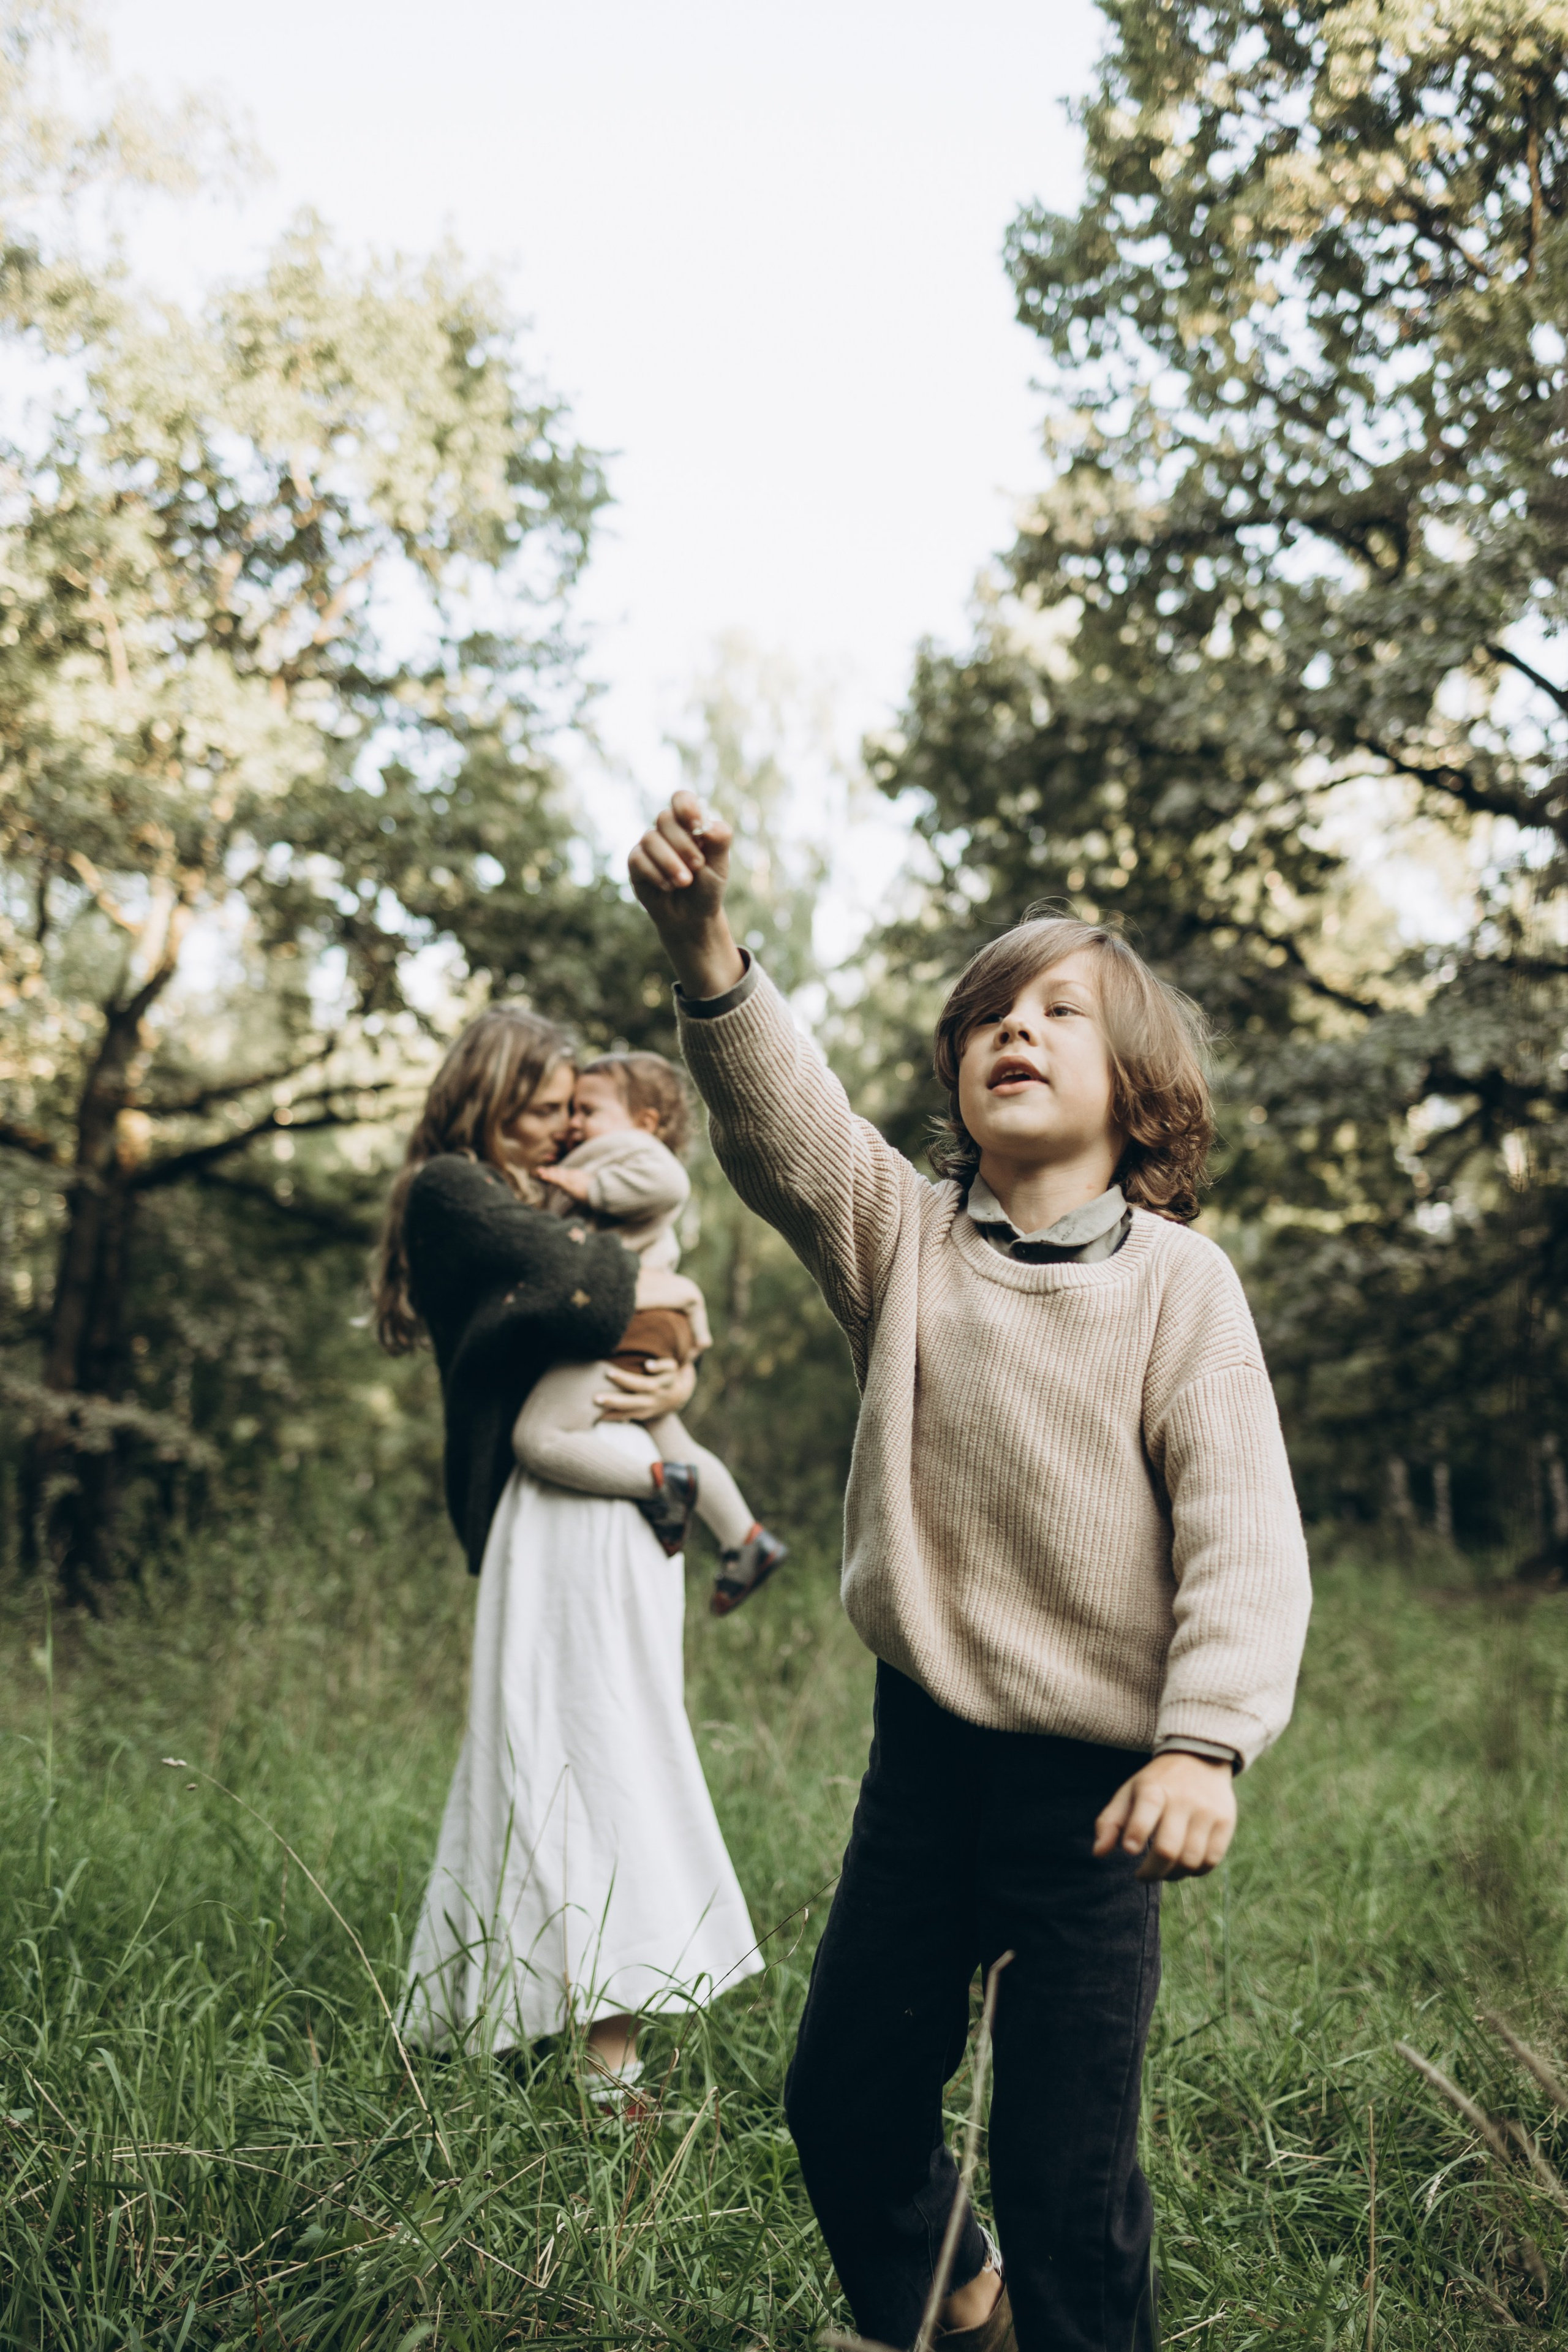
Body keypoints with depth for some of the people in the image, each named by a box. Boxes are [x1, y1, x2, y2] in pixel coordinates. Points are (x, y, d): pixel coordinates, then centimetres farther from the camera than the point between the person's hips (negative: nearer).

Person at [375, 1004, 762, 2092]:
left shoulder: (549, 1201, 23)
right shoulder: (450, 1190, -2)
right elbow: (571, 1290, -18)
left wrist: (678, 1377, -8)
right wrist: (654, 1289, 1)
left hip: (622, 1501, 8)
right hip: (562, 1506, -8)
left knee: (540, 1758, 11)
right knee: (601, 1750, -10)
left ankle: (476, 2019, 19)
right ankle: (610, 2056, -7)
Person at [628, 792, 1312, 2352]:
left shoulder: (1177, 1283, -7)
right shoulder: (903, 1233, 0)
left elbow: (1241, 1531, -12)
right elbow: (781, 1121, -18)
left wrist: (1206, 1742, -25)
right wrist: (704, 949, -35)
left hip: (1094, 1780, -3)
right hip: (926, 1747, 4)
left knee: (1068, 2171, 3)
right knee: (843, 2095, 18)